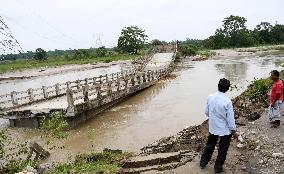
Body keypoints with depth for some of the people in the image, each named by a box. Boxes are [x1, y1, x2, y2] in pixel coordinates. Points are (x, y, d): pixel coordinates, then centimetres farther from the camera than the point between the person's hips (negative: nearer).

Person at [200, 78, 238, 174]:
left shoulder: (210, 97, -11)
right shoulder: (227, 101, -25)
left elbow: (206, 112, 2)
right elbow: (230, 118, -18)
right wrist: (234, 131, -4)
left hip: (212, 128, 4)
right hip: (225, 130, -4)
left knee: (210, 145, 24)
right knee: (222, 149, 17)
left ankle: (203, 163, 39)